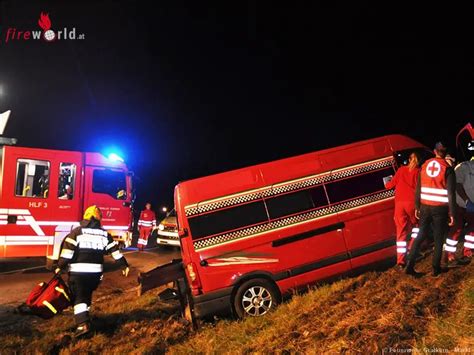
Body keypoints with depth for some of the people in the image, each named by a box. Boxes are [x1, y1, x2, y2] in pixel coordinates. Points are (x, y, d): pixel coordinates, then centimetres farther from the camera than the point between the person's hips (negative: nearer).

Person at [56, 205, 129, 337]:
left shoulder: (77, 231, -3)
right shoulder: (104, 234, 6)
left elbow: (68, 249, -11)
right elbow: (115, 250, 7)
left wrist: (60, 266, -4)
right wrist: (124, 265, 12)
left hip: (78, 271, -3)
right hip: (96, 271, 3)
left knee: (79, 297, 2)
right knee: (87, 294, 22)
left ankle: (82, 324, -11)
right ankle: (84, 317, 37)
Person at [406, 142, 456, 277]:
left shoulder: (425, 166, 6)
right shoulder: (448, 169, -7)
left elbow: (418, 189, 9)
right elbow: (451, 193, -10)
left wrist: (417, 207, 16)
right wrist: (452, 213, -5)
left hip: (425, 207, 4)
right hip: (440, 208, -3)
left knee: (421, 235, 12)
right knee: (438, 239, 9)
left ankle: (410, 266, 7)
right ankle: (436, 269, 16)